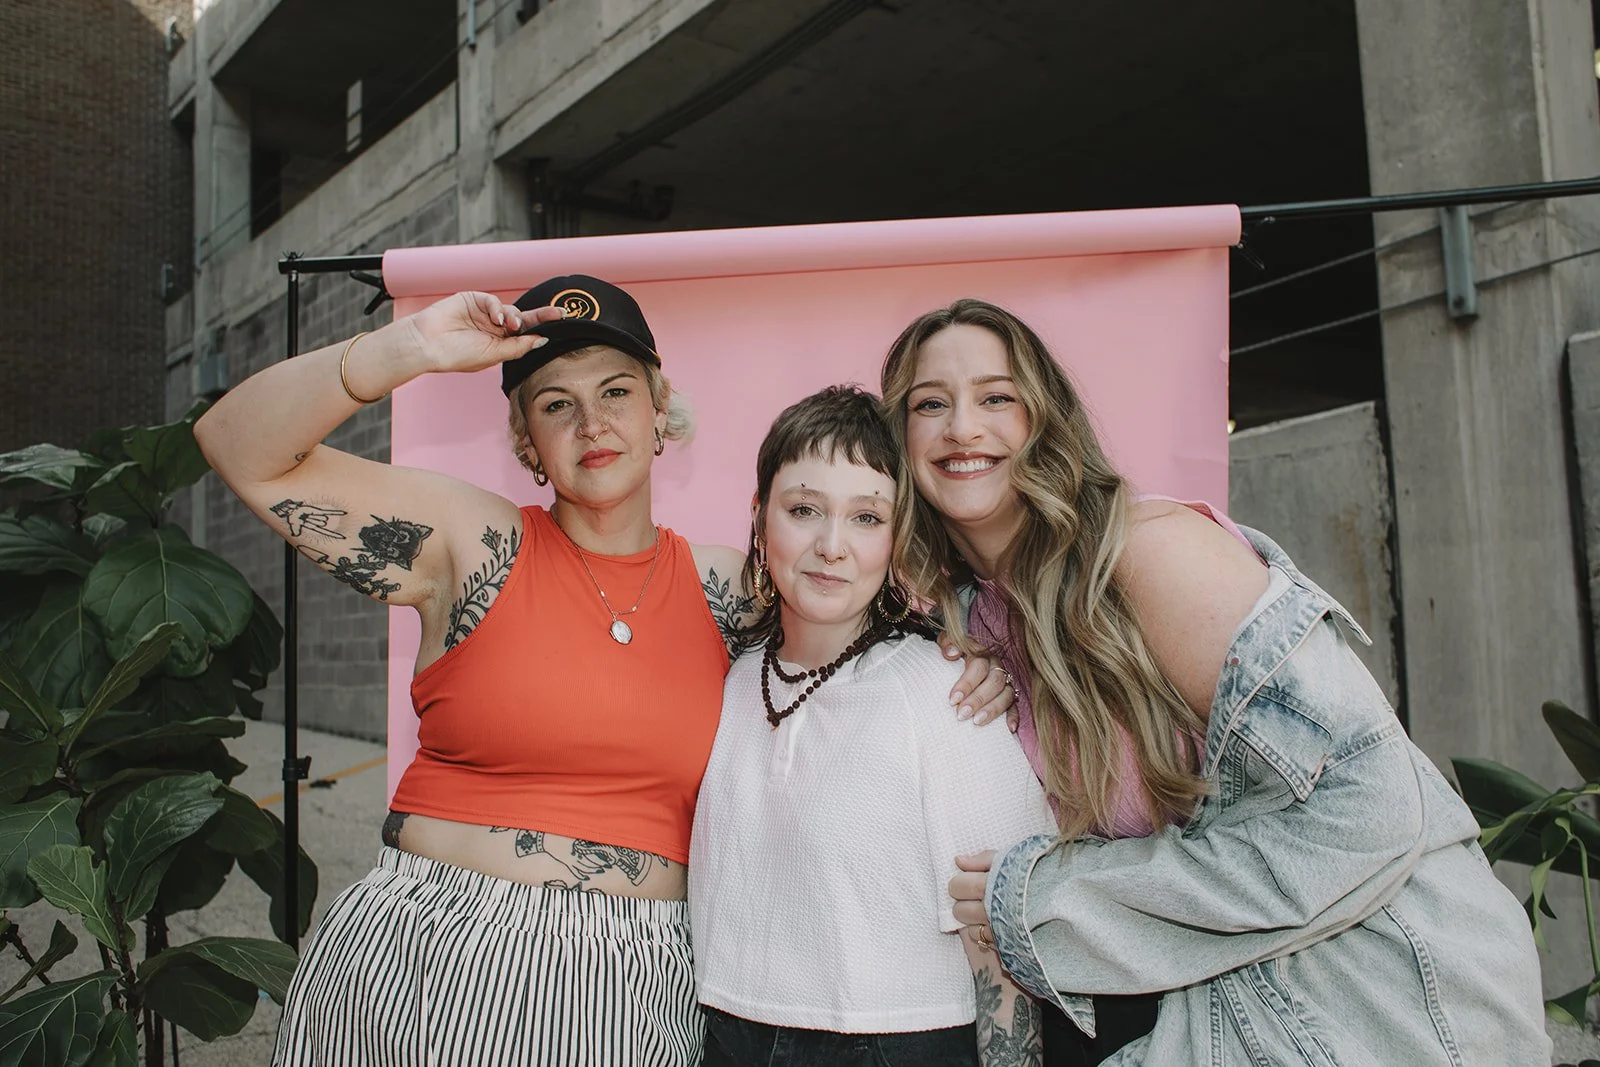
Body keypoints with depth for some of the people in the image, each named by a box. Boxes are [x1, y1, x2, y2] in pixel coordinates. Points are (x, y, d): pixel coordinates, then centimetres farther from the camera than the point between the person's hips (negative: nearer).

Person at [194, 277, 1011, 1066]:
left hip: (633, 996, 2)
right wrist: (407, 349, -19)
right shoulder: (477, 544, -3)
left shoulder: (728, 591, 4)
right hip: (423, 962, -2)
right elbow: (241, 449, -7)